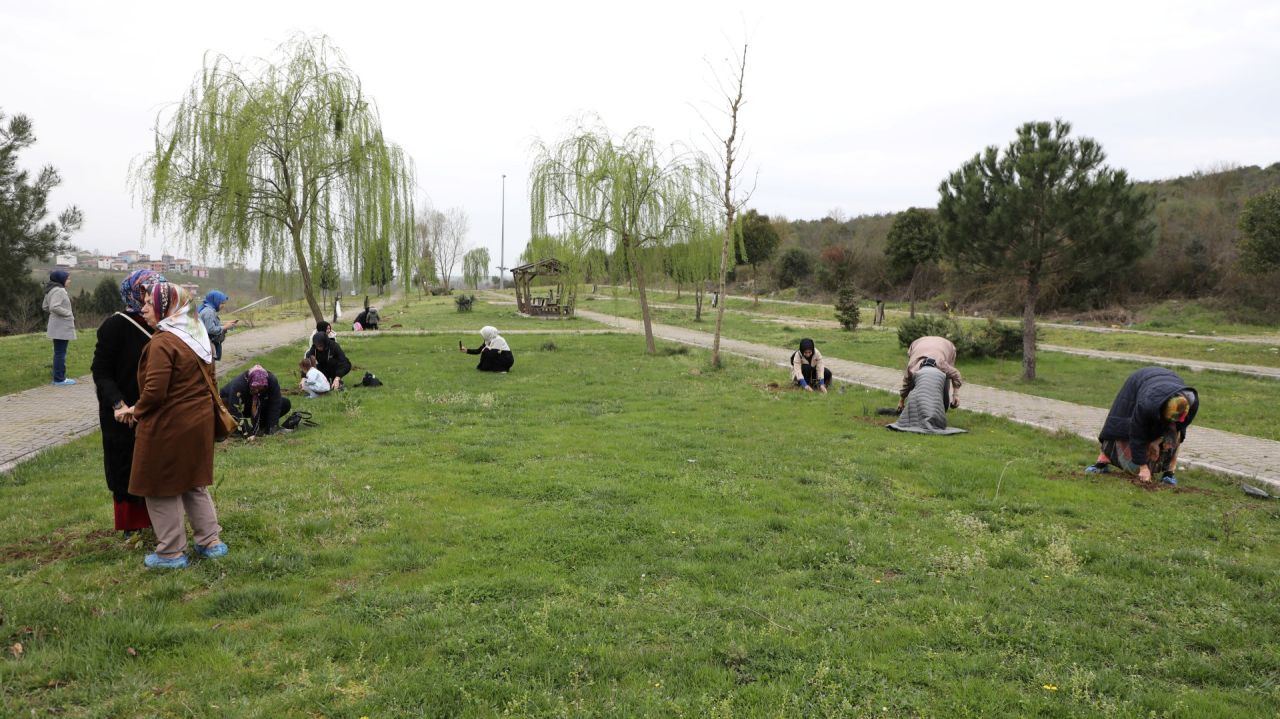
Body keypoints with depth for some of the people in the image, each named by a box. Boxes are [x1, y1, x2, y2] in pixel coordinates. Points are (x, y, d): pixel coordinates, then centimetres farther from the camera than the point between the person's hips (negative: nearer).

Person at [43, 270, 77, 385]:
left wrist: (54, 313, 14)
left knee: (58, 353, 16)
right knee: (60, 353, -5)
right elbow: (54, 307, -27)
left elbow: (45, 306, 20)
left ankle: (58, 377, 23)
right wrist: (68, 314, -17)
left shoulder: (51, 290, 14)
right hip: (62, 327, -10)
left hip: (58, 326, 10)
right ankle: (60, 379, -1)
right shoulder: (59, 290, -18)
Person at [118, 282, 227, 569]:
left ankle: (171, 552, 14)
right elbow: (208, 381, 13)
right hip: (200, 421, 9)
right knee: (194, 483, 19)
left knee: (162, 488, 6)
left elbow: (154, 391, -23)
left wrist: (136, 410, -6)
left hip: (168, 426, -8)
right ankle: (211, 540, 23)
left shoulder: (163, 342, -19)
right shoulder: (199, 336, 8)